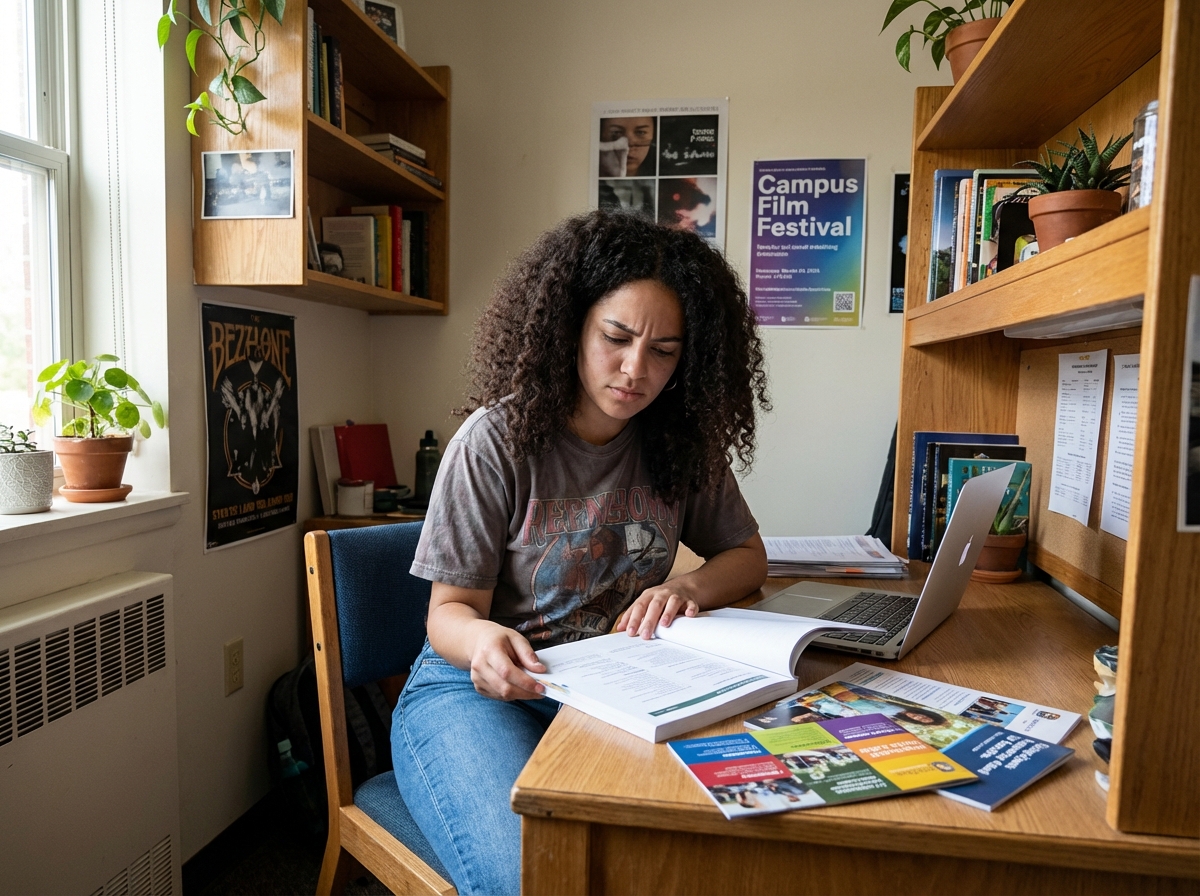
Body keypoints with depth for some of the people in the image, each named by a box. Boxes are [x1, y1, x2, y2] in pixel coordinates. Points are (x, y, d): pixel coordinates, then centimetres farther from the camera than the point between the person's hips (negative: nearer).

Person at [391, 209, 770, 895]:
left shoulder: (681, 446, 1)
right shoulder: (498, 440, -11)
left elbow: (748, 554, 11)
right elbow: (451, 608, -7)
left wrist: (689, 589, -12)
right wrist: (482, 640, -33)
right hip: (480, 686, -3)